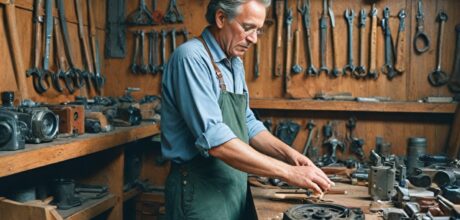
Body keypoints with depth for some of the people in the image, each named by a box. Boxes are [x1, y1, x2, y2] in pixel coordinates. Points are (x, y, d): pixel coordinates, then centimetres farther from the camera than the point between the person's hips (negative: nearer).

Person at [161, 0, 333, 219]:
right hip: (202, 193, -8)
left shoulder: (235, 63, 8)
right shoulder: (191, 57, -19)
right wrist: (288, 172, -25)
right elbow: (215, 141, -28)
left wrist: (288, 153, -3)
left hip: (235, 188, 8)